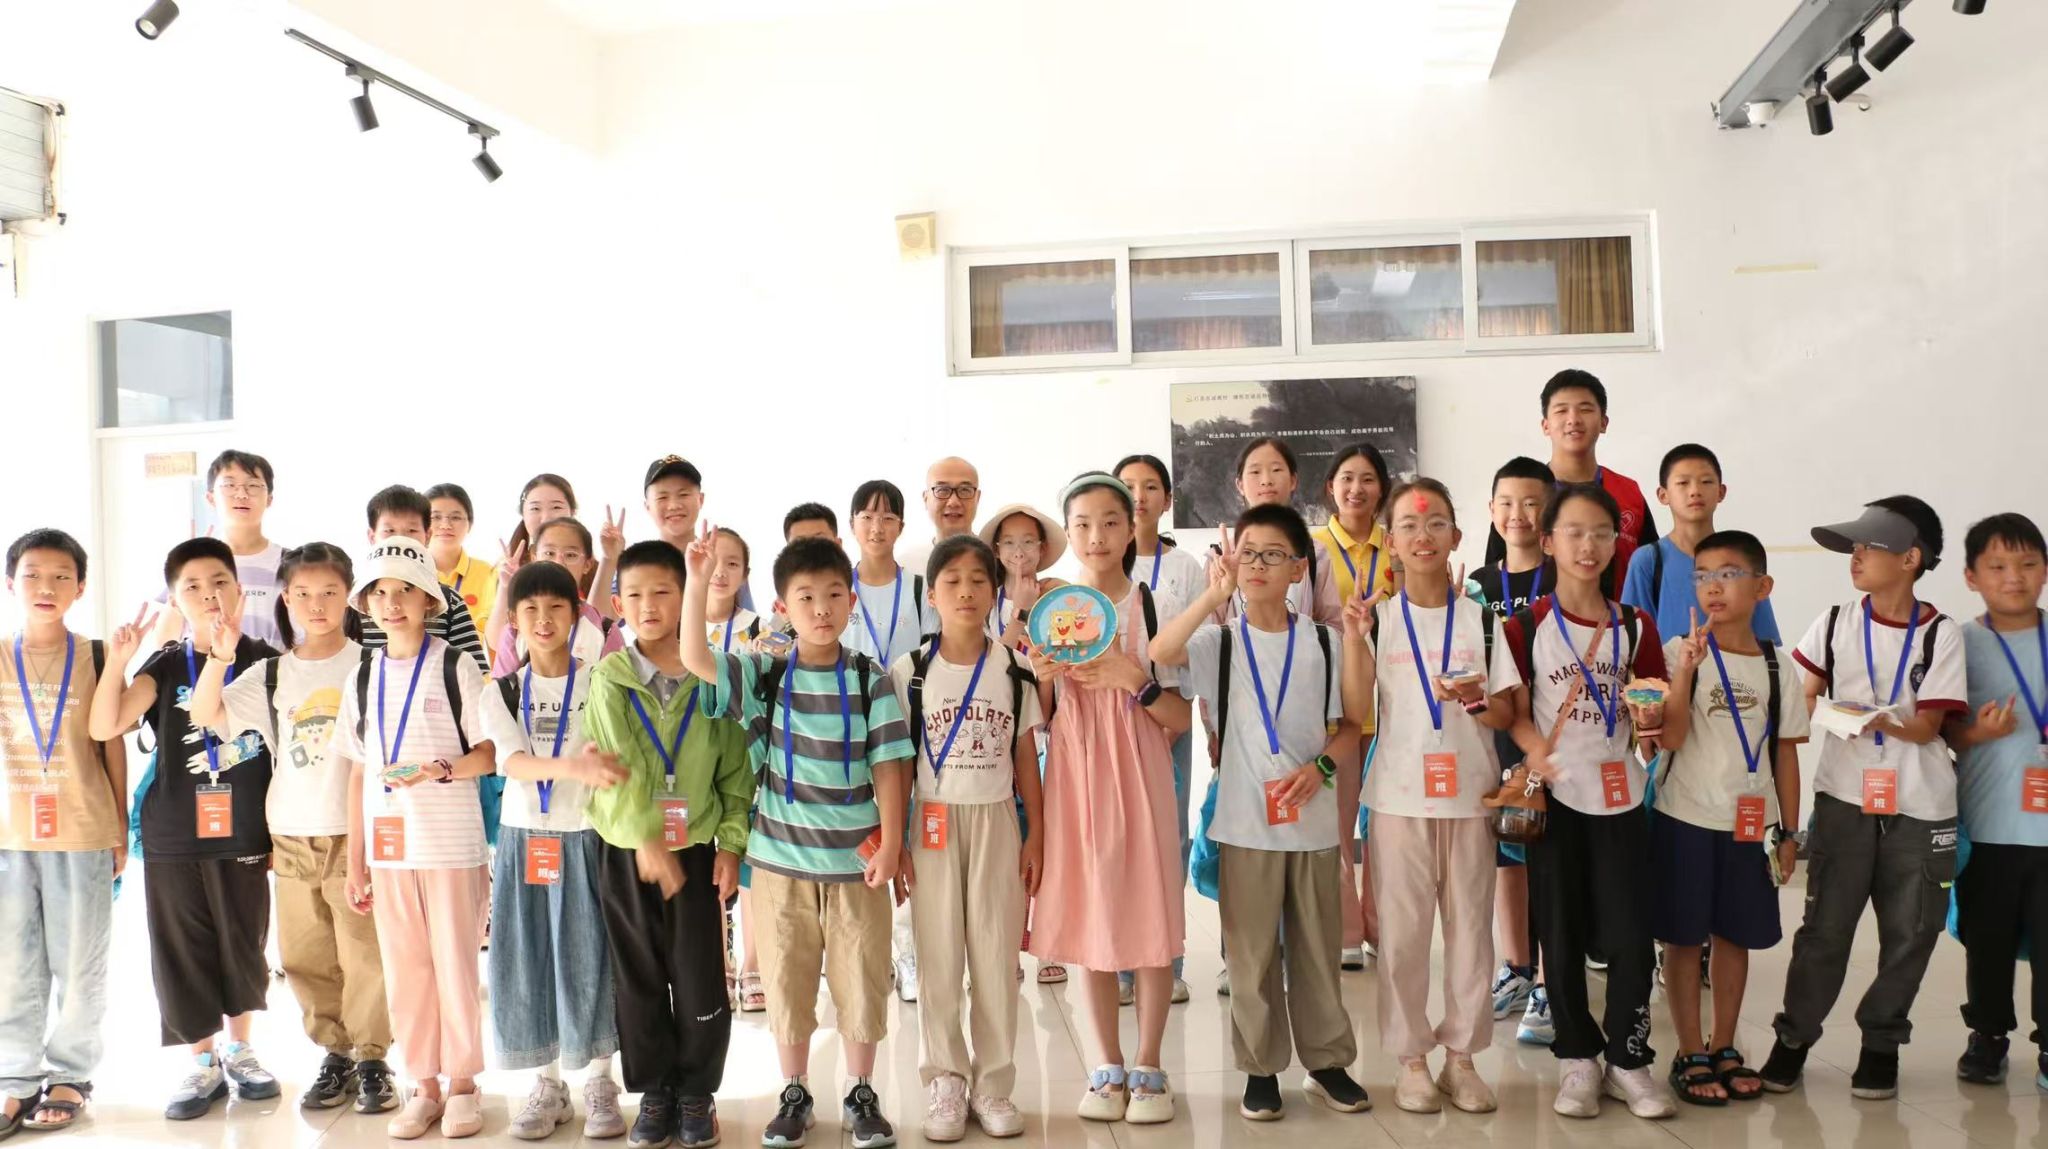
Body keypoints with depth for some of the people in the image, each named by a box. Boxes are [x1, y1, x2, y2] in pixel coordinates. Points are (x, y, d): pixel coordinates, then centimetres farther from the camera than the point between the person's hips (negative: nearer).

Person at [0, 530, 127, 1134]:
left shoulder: (95, 656, 0)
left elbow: (113, 743, 3)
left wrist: (121, 828, 2)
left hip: (83, 835, -2)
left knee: (79, 964, 5)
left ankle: (70, 1074, 18)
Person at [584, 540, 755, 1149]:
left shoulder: (709, 679, -2)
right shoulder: (608, 680, -3)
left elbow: (736, 769, 0)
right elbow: (615, 767, -11)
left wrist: (731, 844, -5)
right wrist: (646, 839, -18)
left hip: (696, 849, 0)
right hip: (625, 852, 0)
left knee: (700, 979, 4)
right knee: (640, 980, 10)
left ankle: (697, 1091, 20)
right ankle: (654, 1092, 24)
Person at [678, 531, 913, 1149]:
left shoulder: (870, 680, -4)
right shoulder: (764, 676, 0)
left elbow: (888, 766, -4)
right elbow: (694, 658, -11)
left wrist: (891, 842, -9)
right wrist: (697, 582, -19)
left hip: (856, 863, -1)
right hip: (781, 861, 1)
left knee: (861, 982, 8)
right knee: (786, 982, 11)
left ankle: (861, 1096, 26)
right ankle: (794, 1094, 28)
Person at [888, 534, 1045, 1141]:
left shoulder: (1016, 671, 2)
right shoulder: (909, 672, -2)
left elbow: (1026, 760, 6)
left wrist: (1037, 834, 2)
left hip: (996, 822, 1)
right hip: (933, 823, -1)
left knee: (997, 957, 5)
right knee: (939, 959, 5)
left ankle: (993, 1084, 16)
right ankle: (946, 1084, 16)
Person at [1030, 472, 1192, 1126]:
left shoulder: (1154, 606, 0)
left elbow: (1181, 719, -2)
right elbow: (1039, 719, 9)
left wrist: (1132, 679, -18)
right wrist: (1041, 676, -10)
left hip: (1139, 774, -2)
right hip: (1074, 776, 2)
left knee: (1150, 921, 1)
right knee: (1088, 918, 7)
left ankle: (1148, 1068, 16)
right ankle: (1108, 1067, 21)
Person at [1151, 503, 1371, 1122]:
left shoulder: (1322, 642, 3)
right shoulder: (1219, 641, -2)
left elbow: (1351, 724, 8)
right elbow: (1155, 656, -22)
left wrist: (1321, 765, -11)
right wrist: (1213, 595, -27)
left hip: (1313, 821, 1)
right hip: (1245, 824, -1)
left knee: (1317, 948, 11)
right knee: (1253, 954, 6)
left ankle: (1328, 1062, 26)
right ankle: (1261, 1068, 20)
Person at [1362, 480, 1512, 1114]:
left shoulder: (1481, 618, 4)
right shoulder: (1378, 619, 2)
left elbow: (1507, 717, 2)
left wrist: (1476, 700, -16)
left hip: (1470, 794, 1)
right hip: (1399, 796, -1)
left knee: (1470, 928, 7)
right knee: (1402, 932, 3)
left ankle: (1462, 1055, 20)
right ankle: (1412, 1059, 16)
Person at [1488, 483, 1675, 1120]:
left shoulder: (1635, 627, 4)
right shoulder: (1525, 628, -4)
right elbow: (1515, 713, -5)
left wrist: (1649, 721, -13)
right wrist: (1534, 748, -24)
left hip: (1620, 797, 2)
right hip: (1554, 798, -1)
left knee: (1631, 937, 1)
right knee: (1562, 936, 6)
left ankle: (1630, 1059, 17)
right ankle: (1577, 1058, 21)